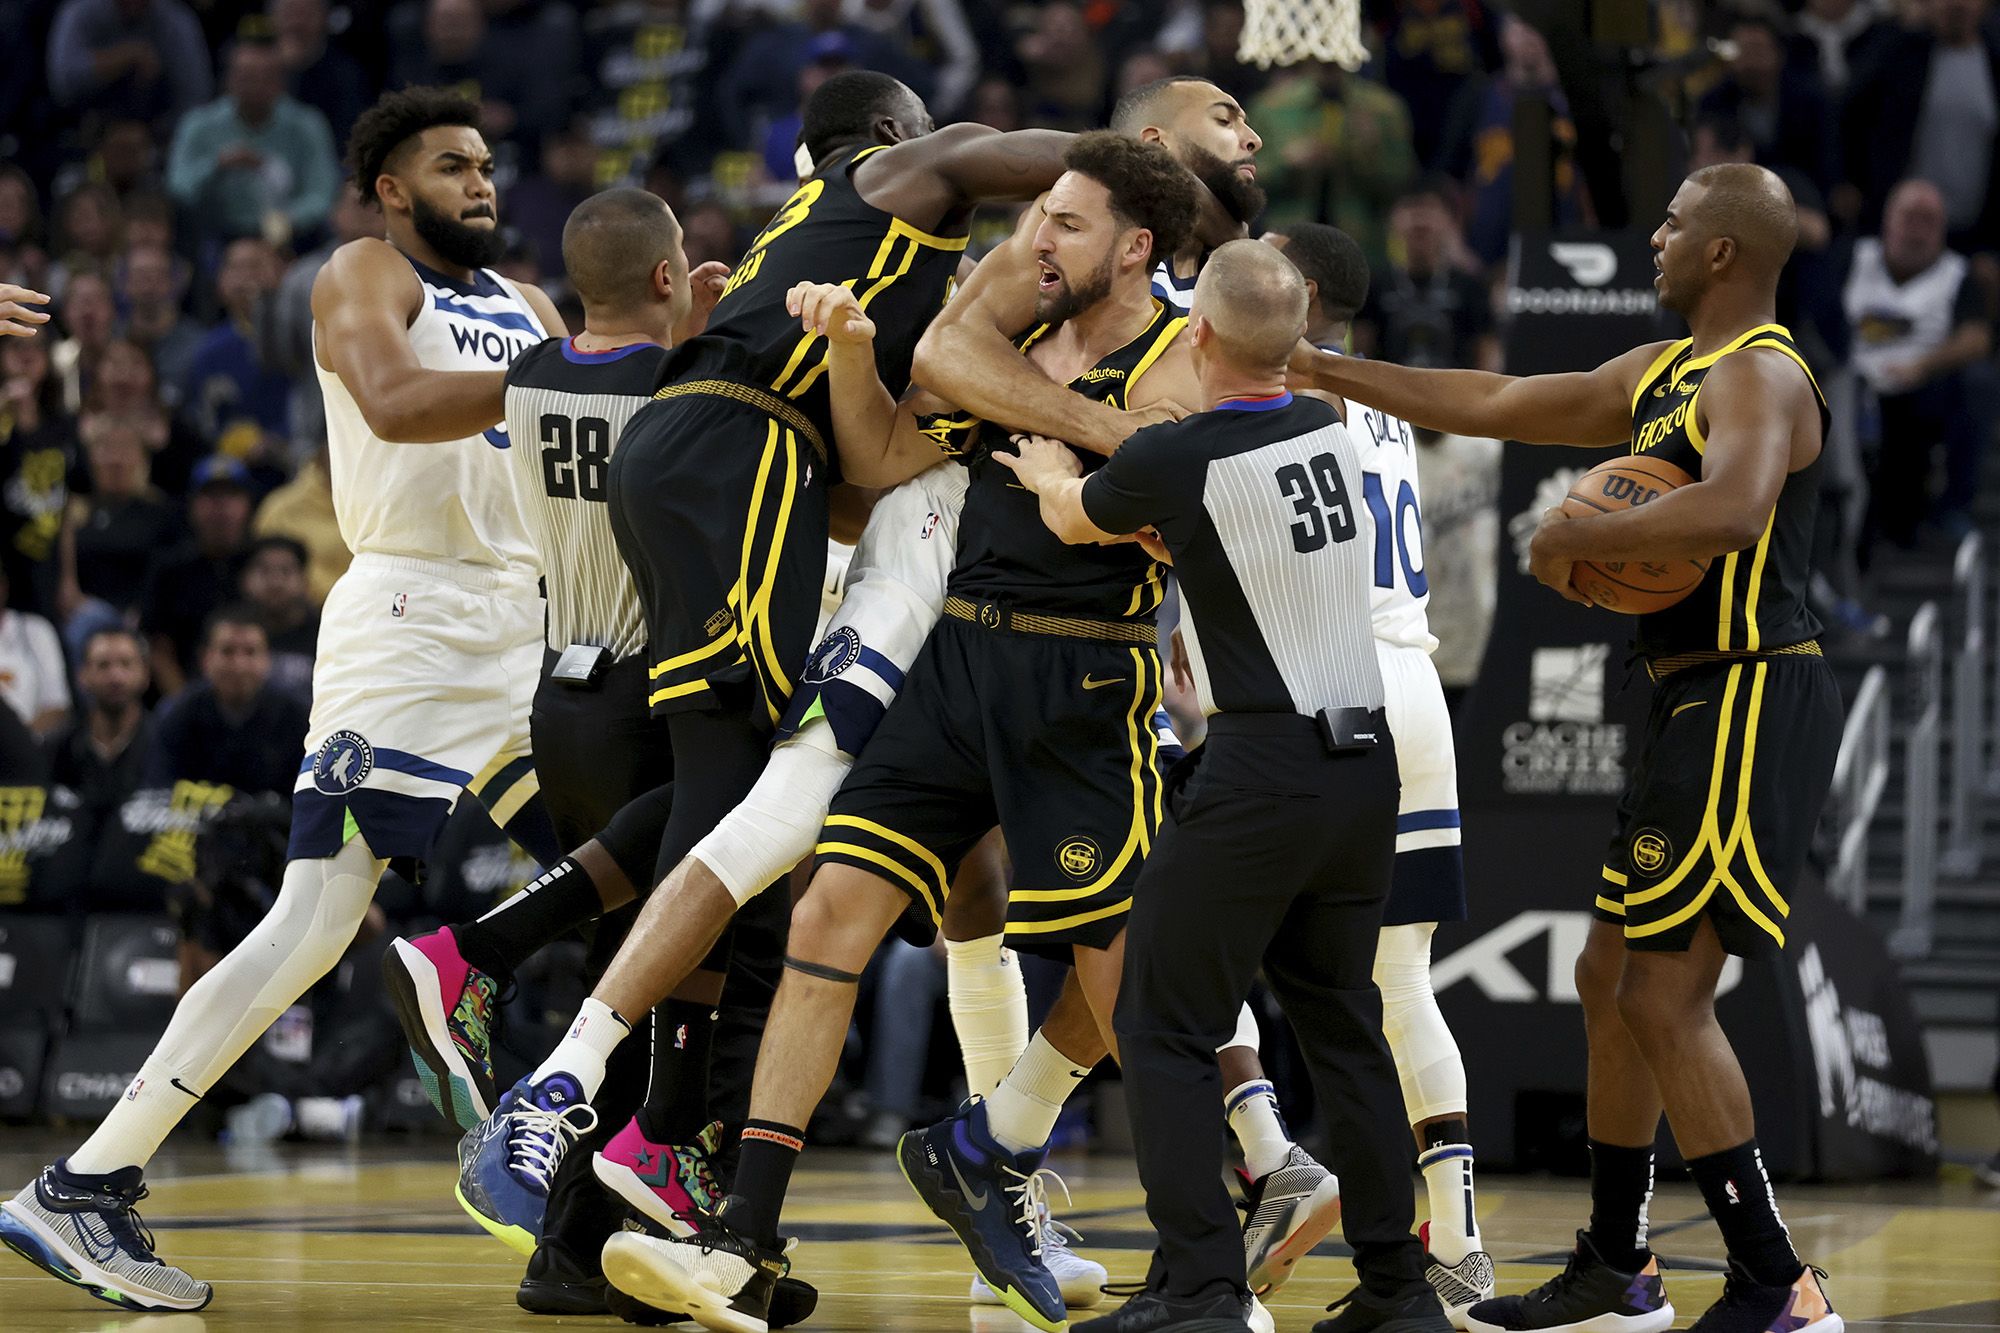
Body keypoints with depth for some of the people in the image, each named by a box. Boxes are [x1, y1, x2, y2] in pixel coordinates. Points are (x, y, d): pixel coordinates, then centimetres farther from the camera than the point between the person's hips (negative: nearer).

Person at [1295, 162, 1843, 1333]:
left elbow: (1731, 509, -35)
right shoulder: (1660, 375, 16)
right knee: (1613, 978, 17)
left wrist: (1576, 538, -24)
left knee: (1665, 997, -13)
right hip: (1702, 707, 10)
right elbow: (1494, 405, 24)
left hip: (1751, 704, -10)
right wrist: (1325, 373, 24)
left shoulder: (1759, 376, -14)